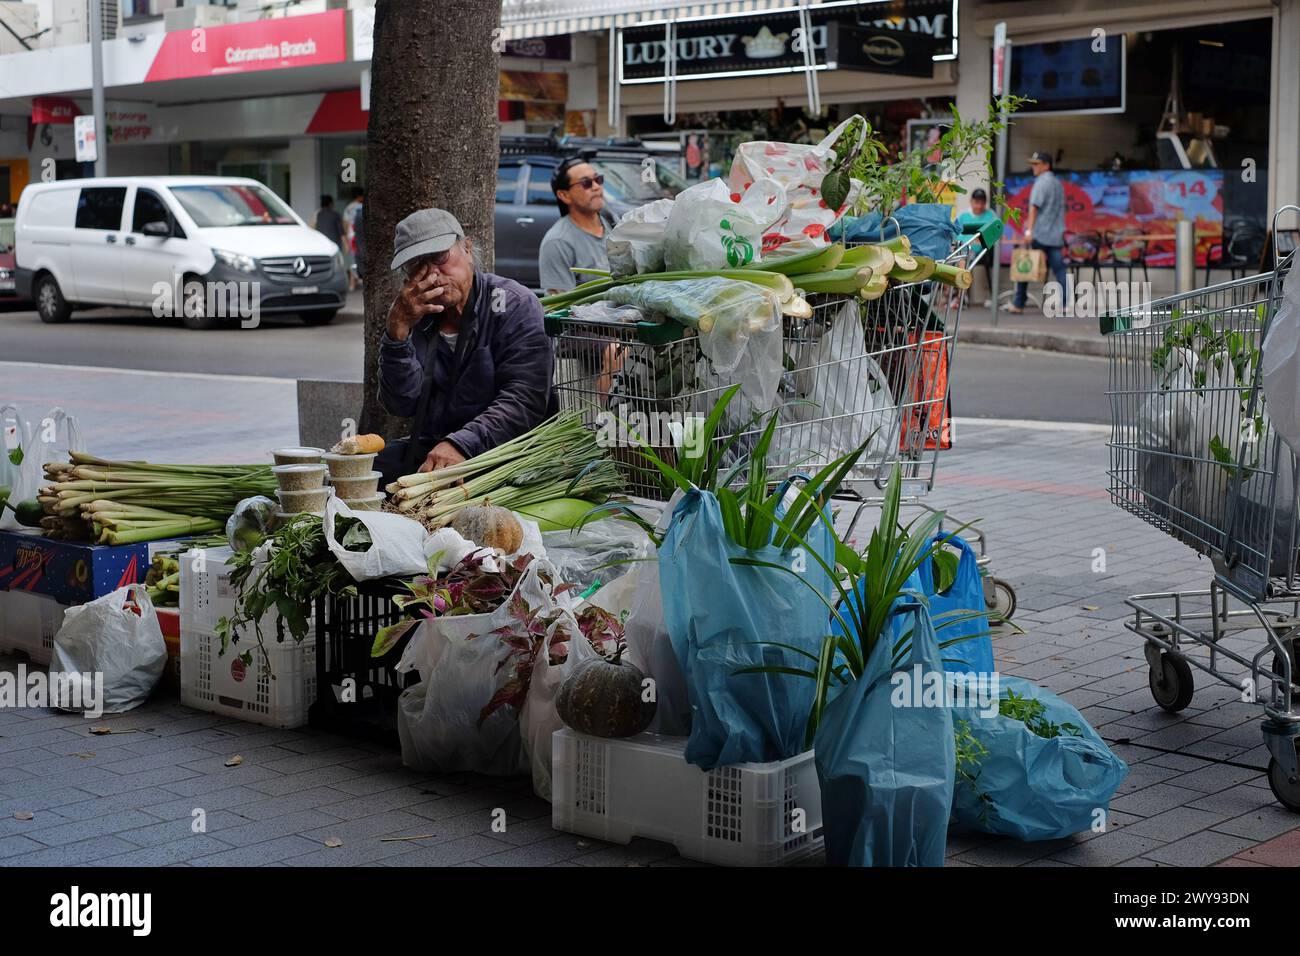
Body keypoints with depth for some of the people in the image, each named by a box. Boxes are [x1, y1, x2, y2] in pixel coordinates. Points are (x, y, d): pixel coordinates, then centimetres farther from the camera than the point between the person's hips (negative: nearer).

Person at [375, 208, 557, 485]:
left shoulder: (515, 306, -7)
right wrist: (398, 330, -15)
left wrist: (461, 444, -31)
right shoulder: (416, 315, 9)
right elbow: (402, 405, -1)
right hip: (428, 446, 5)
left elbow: (524, 400, -18)